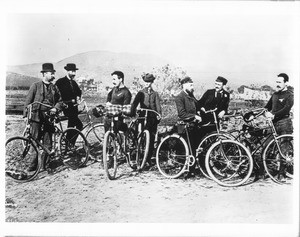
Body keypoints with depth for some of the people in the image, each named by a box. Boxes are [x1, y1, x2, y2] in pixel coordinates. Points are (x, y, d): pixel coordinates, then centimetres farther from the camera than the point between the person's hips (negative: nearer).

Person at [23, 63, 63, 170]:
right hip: (36, 116, -3)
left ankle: (44, 163, 13)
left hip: (49, 117, 3)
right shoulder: (36, 86, 4)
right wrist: (25, 115, -4)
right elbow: (28, 101, 3)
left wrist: (56, 108, -4)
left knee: (48, 143, 1)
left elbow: (60, 101, 16)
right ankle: (33, 163, 5)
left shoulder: (54, 88, 13)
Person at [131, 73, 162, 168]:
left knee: (151, 139, 2)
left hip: (153, 118, 1)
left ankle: (148, 159, 10)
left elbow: (158, 106, 6)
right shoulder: (141, 93, 8)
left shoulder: (155, 94, 12)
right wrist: (132, 114, -15)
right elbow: (134, 104, -1)